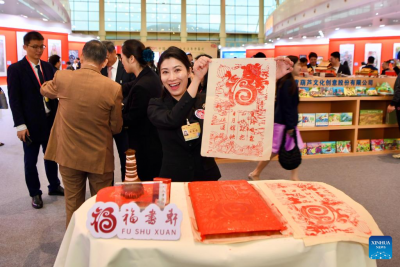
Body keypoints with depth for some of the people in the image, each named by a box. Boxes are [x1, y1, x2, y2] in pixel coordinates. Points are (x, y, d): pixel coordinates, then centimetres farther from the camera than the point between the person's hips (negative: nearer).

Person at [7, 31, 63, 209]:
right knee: (31, 160, 9)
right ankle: (35, 193, 24)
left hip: (51, 120, 4)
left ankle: (54, 186, 33)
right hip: (31, 123, -4)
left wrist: (57, 115, 6)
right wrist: (20, 125, -15)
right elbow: (14, 99, -10)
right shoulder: (16, 69, -7)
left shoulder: (47, 67, 8)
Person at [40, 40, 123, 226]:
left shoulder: (62, 78, -10)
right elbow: (116, 128, -6)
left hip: (69, 154, 2)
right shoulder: (114, 88, -16)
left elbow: (44, 90, 15)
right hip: (99, 157, -1)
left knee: (73, 205, 18)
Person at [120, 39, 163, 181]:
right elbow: (130, 86, 22)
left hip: (145, 146, -9)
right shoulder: (150, 75, 2)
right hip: (152, 141, 9)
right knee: (152, 184, 22)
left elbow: (131, 119, -19)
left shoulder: (141, 87, -28)